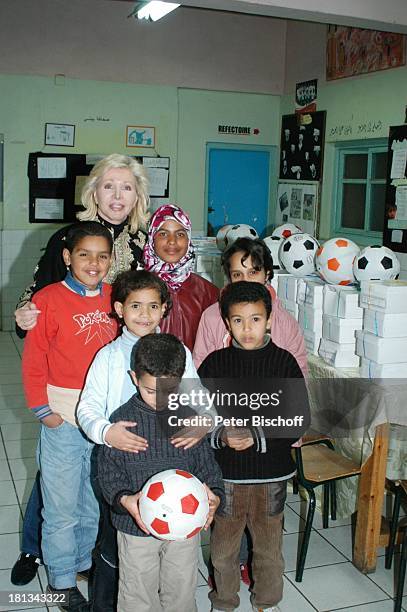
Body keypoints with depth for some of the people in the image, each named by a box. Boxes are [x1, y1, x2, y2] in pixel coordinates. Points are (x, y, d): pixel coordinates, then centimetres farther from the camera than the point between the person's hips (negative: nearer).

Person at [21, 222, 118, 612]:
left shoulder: (114, 298, 4)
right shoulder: (49, 299, -10)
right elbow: (33, 359, -7)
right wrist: (42, 409, -9)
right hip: (63, 418, -4)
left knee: (98, 499, 18)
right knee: (61, 506, 8)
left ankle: (87, 561, 41)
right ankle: (61, 580, 27)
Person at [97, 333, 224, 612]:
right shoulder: (123, 419, -11)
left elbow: (206, 464, 1)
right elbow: (108, 470, -7)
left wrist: (214, 495, -17)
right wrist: (124, 499, -24)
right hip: (136, 525, -1)